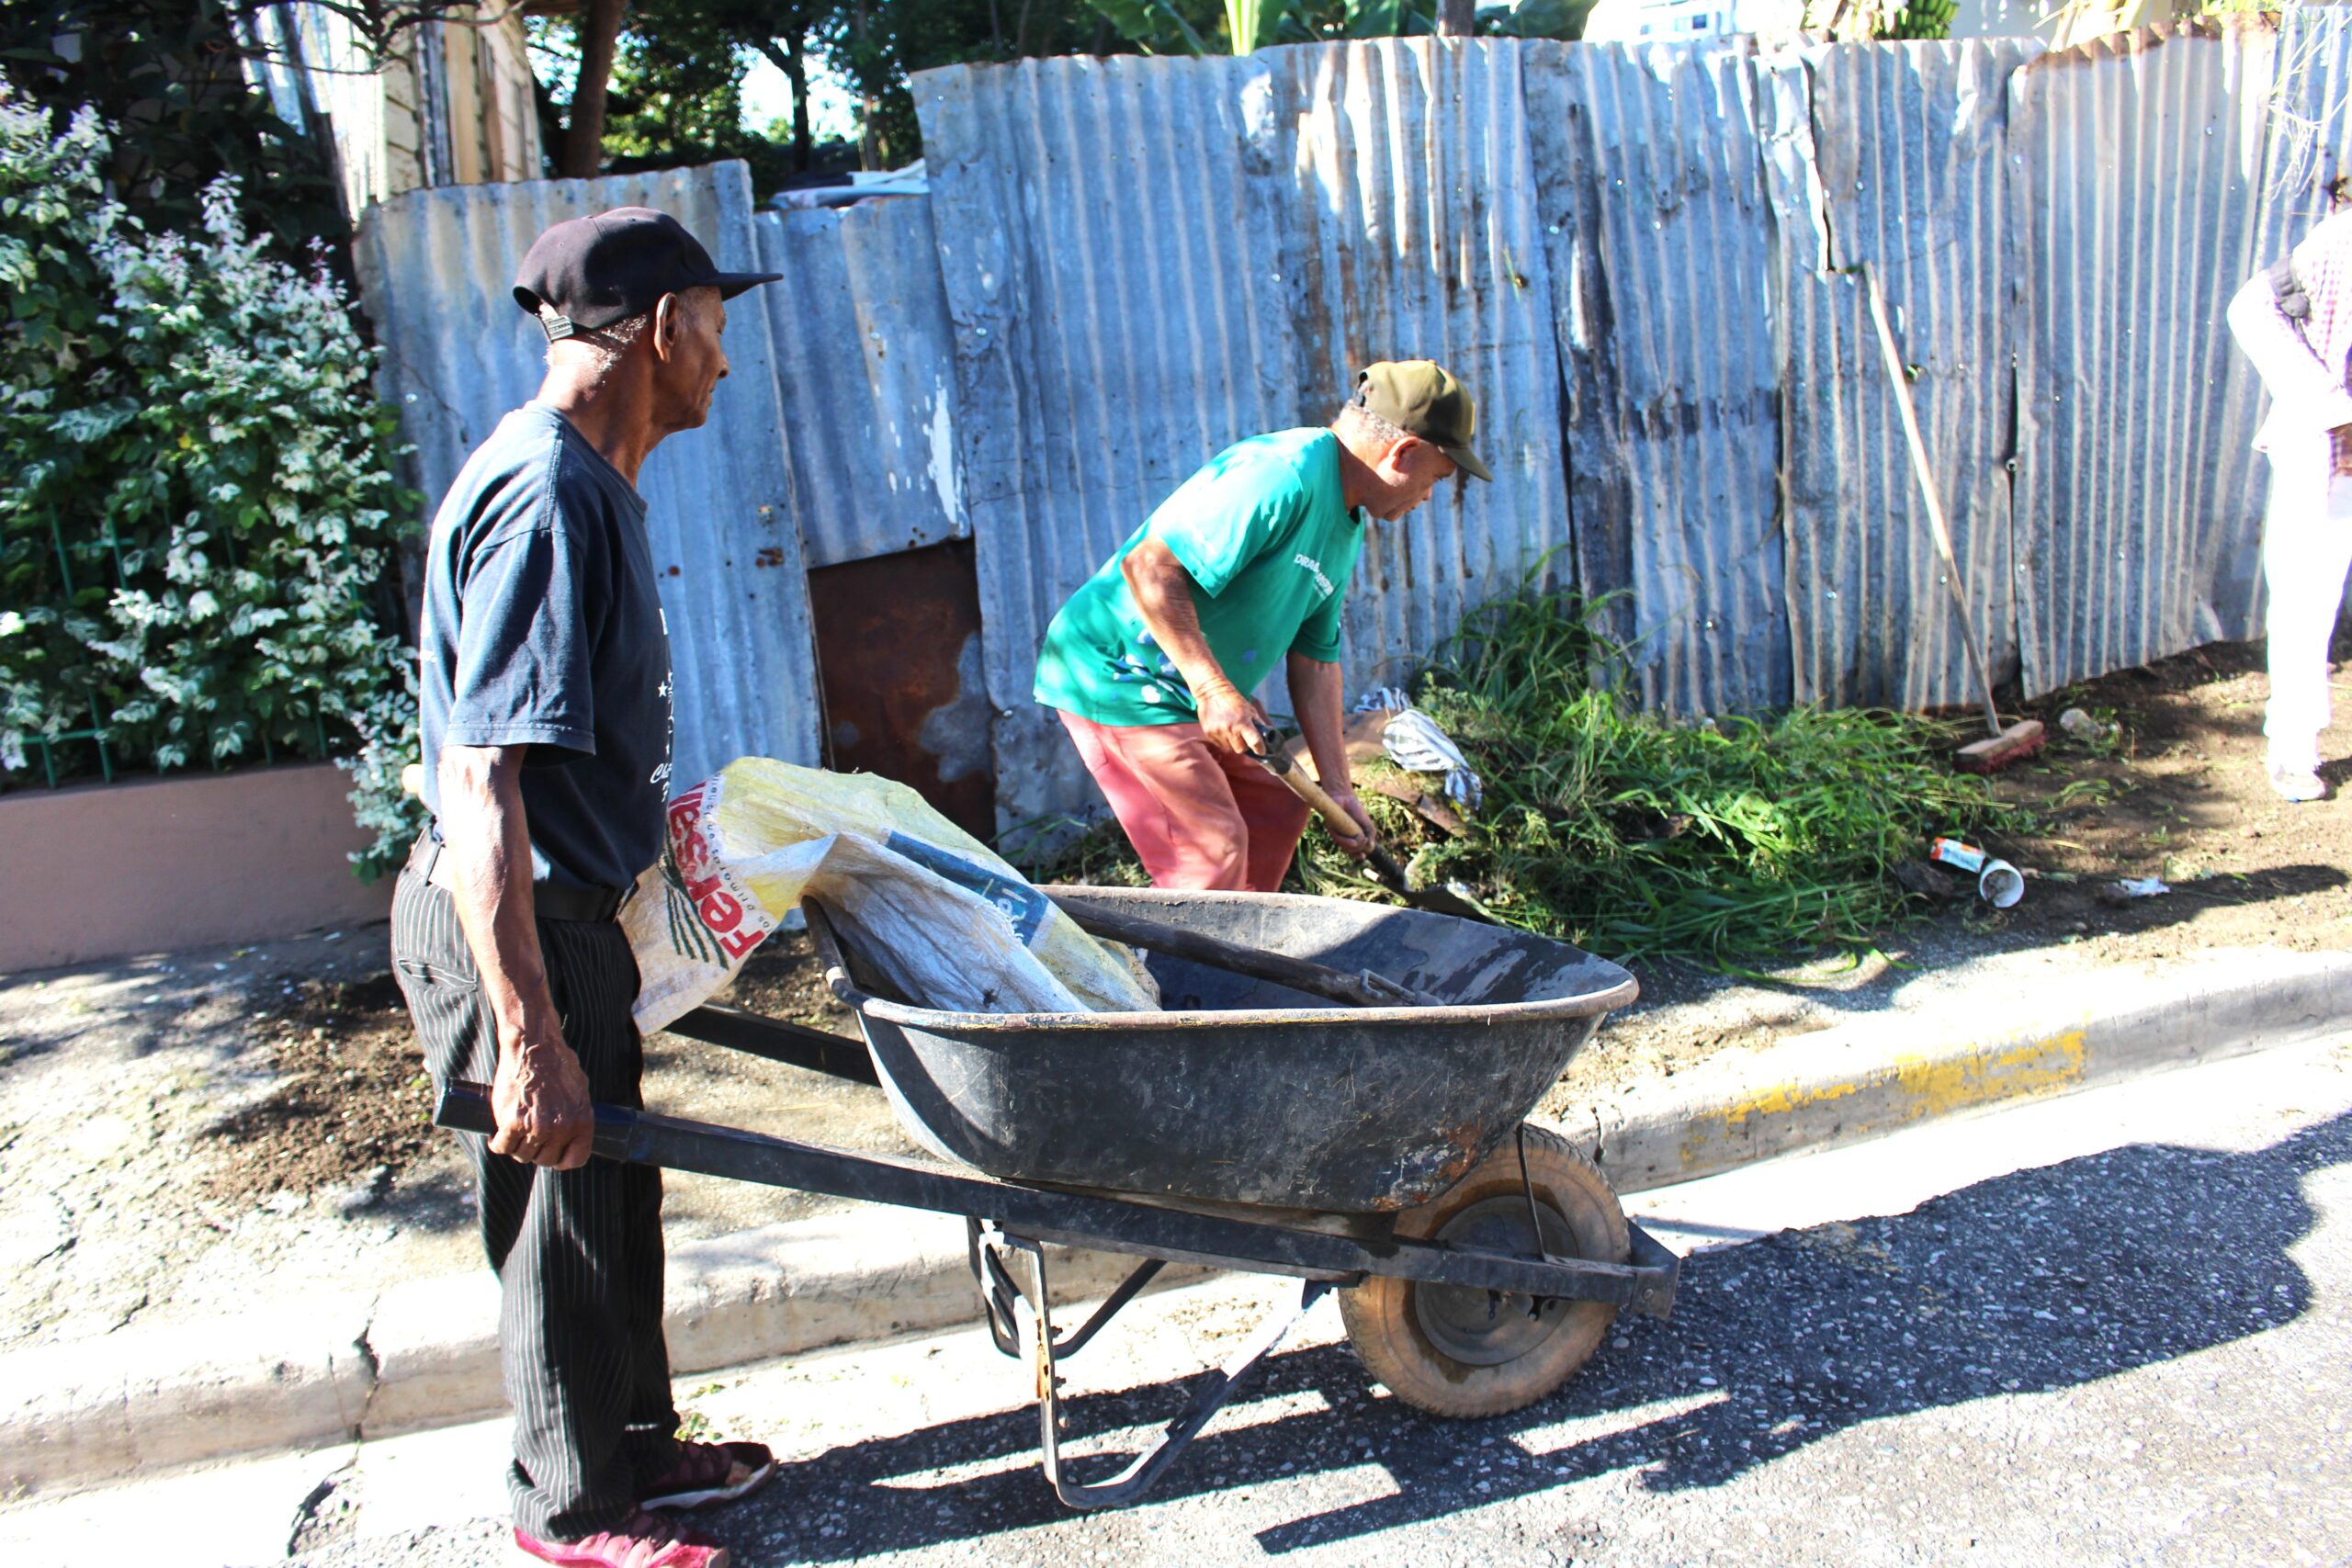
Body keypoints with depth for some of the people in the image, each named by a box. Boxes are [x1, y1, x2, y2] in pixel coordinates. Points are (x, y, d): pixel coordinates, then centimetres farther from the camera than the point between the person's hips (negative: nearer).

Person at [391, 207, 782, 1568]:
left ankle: (636, 1446, 38)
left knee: (615, 1197, 20)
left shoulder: (588, 481, 9)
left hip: (565, 907, 10)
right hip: (514, 929, -10)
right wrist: (530, 1041, -30)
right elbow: (478, 785, -29)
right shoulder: (545, 495, -24)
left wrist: (646, 825, 29)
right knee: (561, 1223, 7)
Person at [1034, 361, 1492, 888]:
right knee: (1212, 851, -14)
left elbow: (1314, 659, 13)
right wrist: (1214, 690, -29)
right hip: (1117, 676, -10)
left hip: (1197, 689, 10)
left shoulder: (1345, 529, 10)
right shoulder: (1282, 472, -24)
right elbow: (1150, 565, -30)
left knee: (1276, 809, 17)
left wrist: (1337, 787, 9)